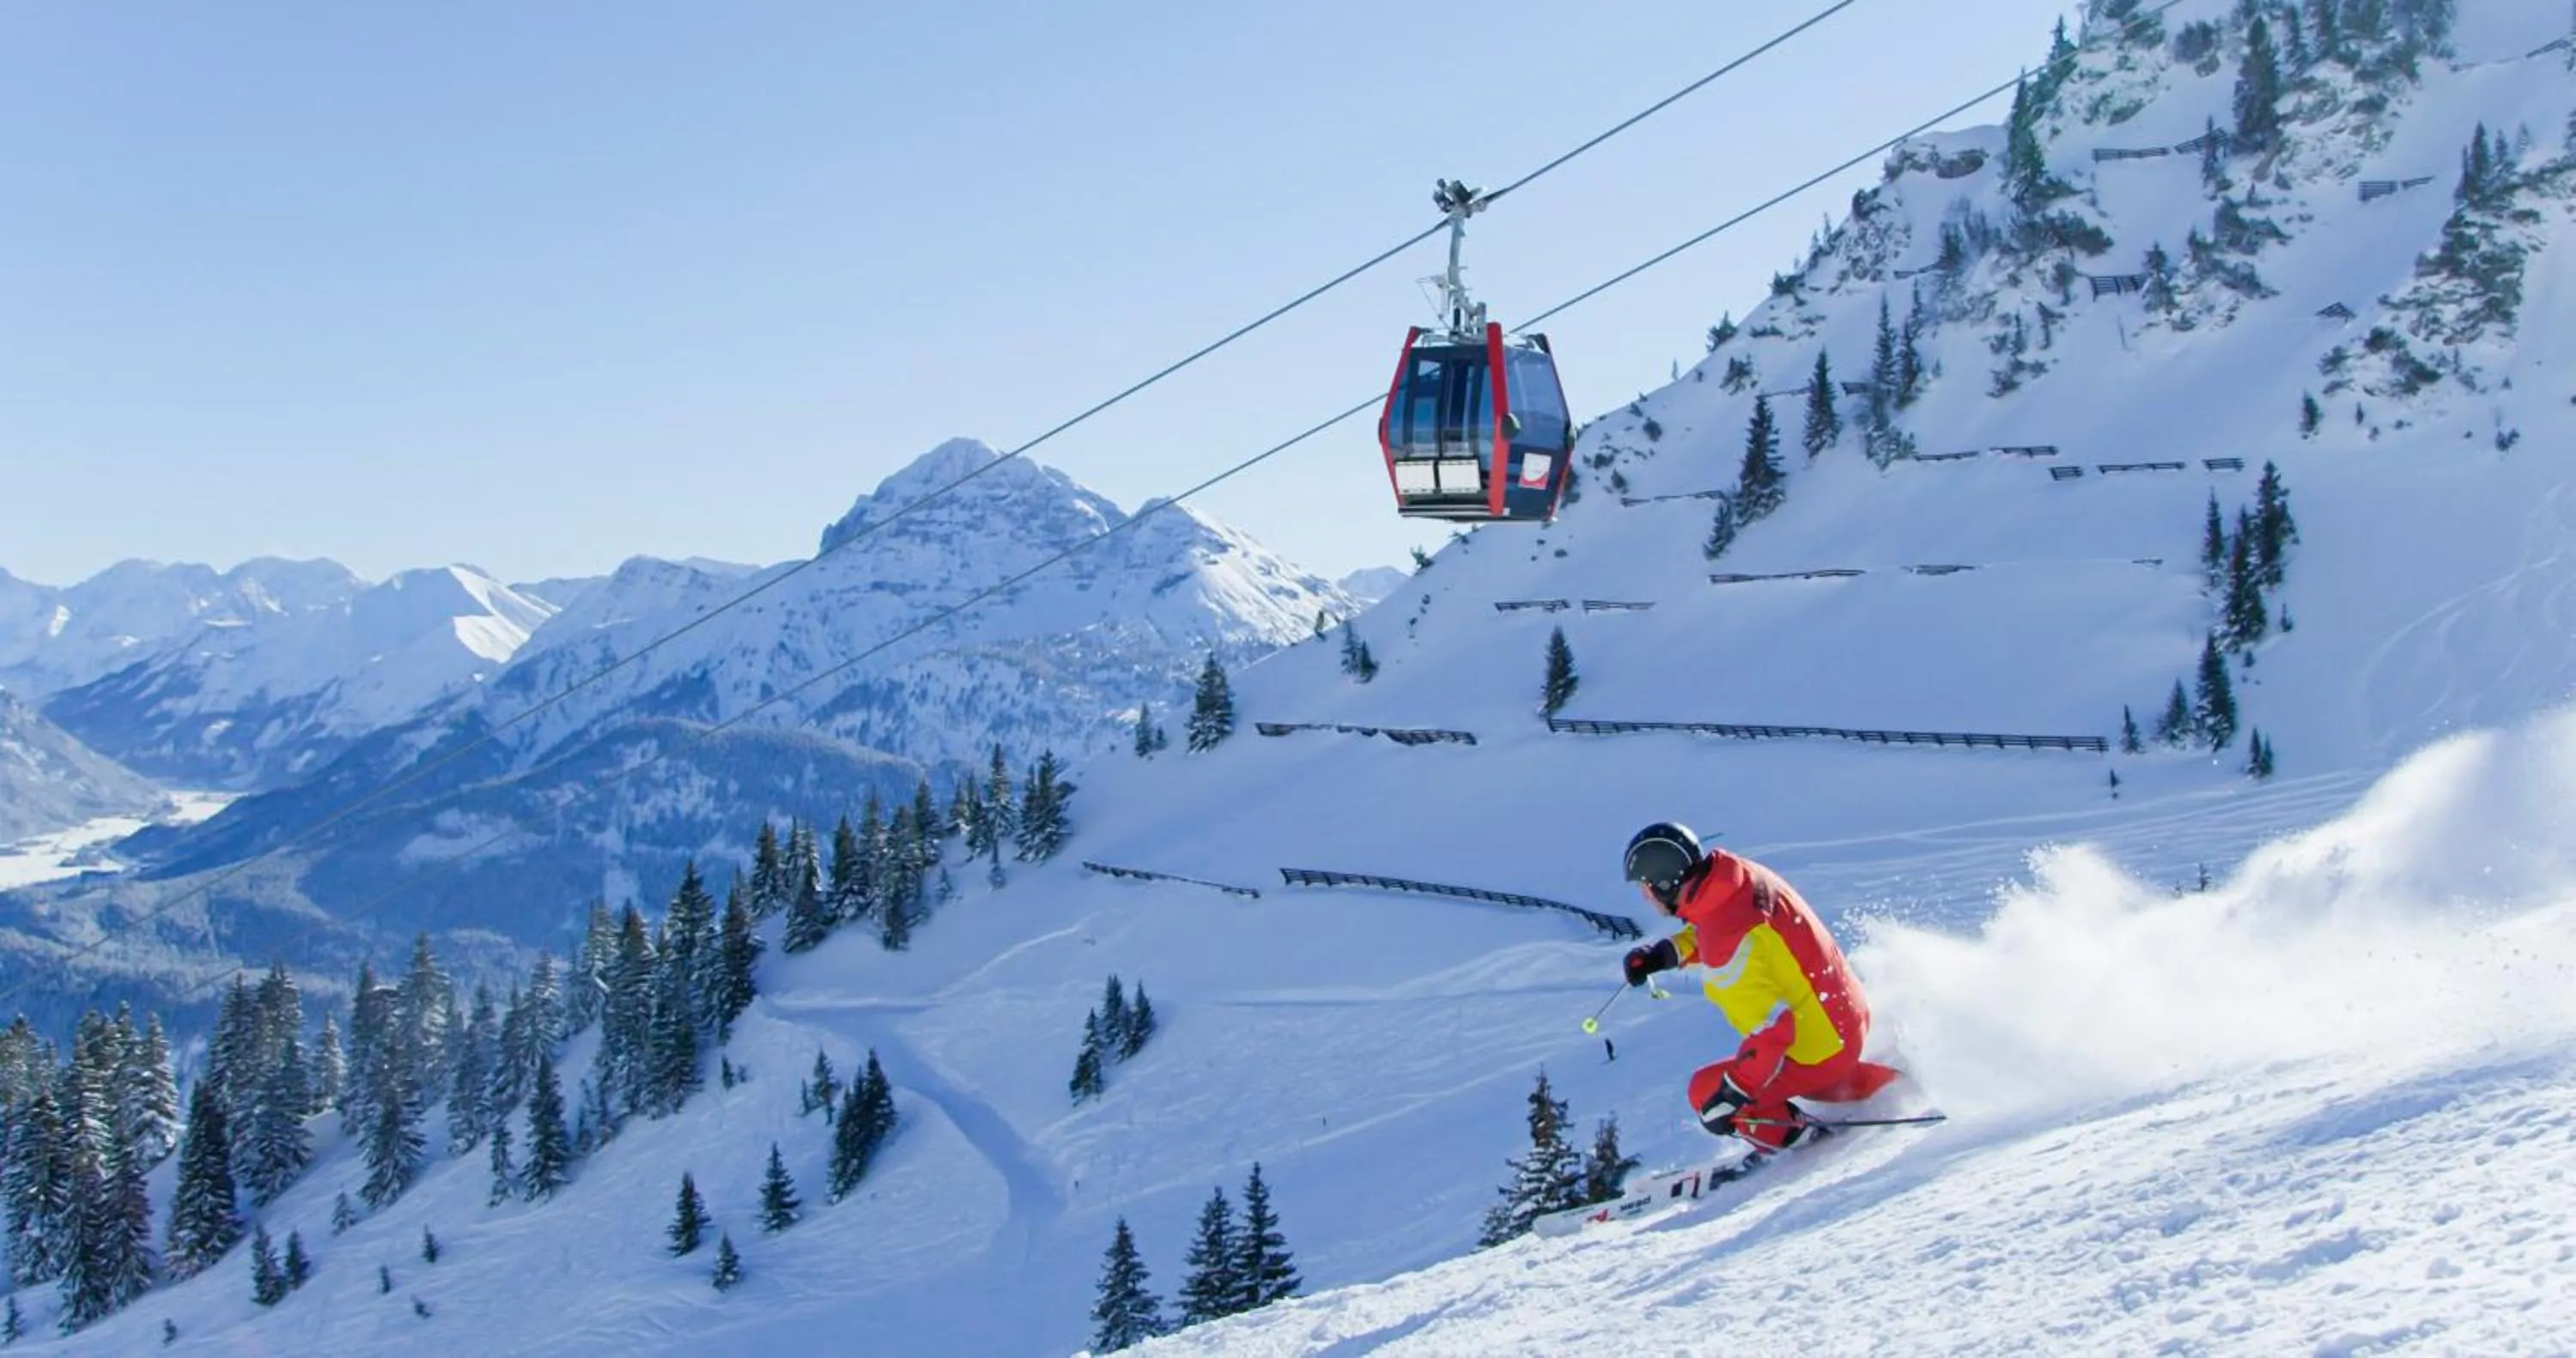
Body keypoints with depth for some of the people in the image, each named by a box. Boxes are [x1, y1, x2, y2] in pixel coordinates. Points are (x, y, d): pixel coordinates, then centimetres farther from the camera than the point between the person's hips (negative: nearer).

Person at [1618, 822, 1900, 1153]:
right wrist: (1667, 952, 5)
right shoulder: (1740, 875, -6)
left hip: (1822, 1048, -9)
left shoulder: (1727, 950, -31)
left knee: (1708, 1093, -9)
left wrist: (1732, 1095, -27)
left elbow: (1771, 1029, -32)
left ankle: (1797, 1140, 6)